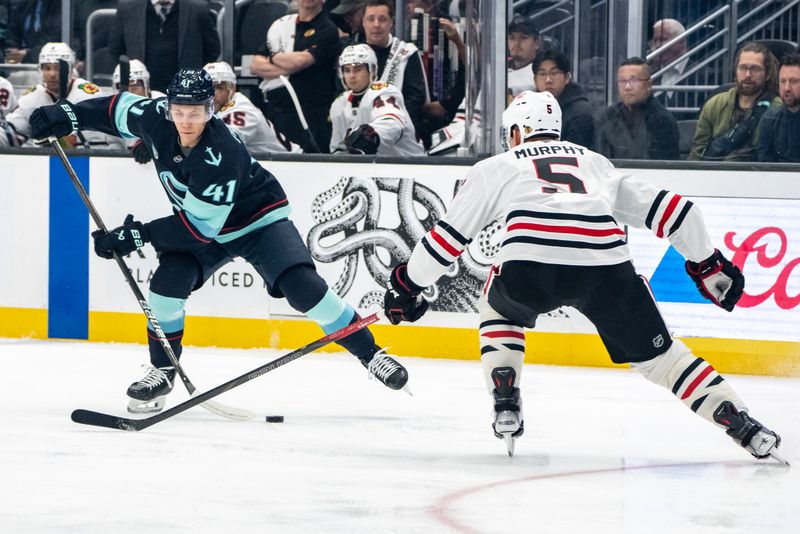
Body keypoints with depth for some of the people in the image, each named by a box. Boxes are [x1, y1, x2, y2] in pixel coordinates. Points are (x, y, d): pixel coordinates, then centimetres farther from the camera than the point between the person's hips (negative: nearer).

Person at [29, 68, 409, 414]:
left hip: (258, 220, -6)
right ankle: (161, 371, 3)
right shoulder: (158, 119, -19)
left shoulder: (220, 156, -37)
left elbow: (200, 227, -33)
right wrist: (68, 115, -6)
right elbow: (120, 108, 3)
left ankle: (369, 353, -8)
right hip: (197, 223, 6)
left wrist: (138, 235, -32)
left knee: (303, 288, -21)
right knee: (166, 285, -16)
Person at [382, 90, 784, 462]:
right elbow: (665, 207, 29)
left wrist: (407, 285, 38)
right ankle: (742, 425, 0)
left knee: (500, 311, 33)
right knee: (656, 352, 13)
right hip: (606, 264, 2)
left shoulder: (497, 168, 28)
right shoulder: (596, 163, 35)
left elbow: (449, 234, 26)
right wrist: (707, 263, 36)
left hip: (529, 267, -2)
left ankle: (506, 404, 16)